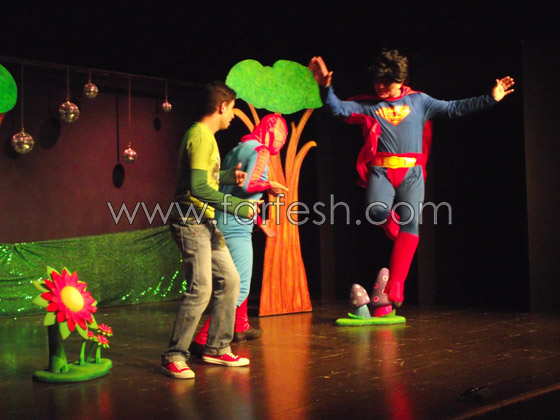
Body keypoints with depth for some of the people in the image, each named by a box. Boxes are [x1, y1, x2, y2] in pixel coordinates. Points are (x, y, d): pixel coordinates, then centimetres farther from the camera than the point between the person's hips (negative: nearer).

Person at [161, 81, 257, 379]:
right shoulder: (200, 136, -15)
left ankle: (217, 348, 19)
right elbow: (198, 188, -23)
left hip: (206, 224, 11)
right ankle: (174, 357, -4)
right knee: (200, 289, -14)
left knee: (229, 280, 11)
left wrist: (229, 176, 19)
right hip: (191, 223, -11)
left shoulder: (206, 136, 17)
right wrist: (238, 207, -21)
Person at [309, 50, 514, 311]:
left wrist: (491, 98, 12)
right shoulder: (367, 105, 12)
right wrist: (326, 88, -18)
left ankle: (393, 289, -12)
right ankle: (394, 231, 9)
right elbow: (338, 109, 0)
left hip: (411, 173, 1)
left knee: (410, 222, -15)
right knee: (377, 211, -30)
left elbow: (454, 108, 17)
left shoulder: (418, 101, 15)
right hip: (381, 171, -1)